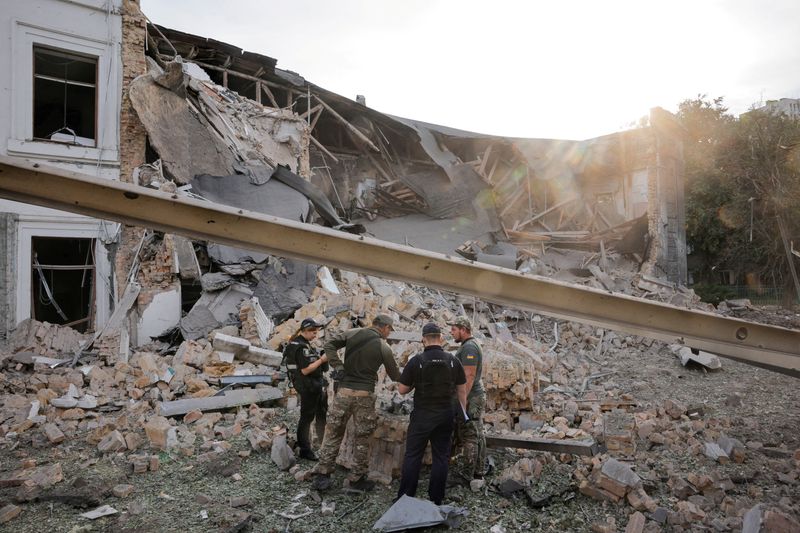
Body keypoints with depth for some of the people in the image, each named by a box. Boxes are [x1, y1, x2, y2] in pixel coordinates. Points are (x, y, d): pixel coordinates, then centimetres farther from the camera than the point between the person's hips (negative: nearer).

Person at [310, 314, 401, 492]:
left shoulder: (353, 333, 3)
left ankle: (322, 474, 13)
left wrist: (338, 366, -1)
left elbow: (328, 345, -3)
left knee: (334, 432, 11)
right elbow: (395, 375, 8)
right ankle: (356, 478, 18)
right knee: (362, 438, 11)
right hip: (365, 394, -3)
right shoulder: (384, 348, -3)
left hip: (343, 390, 3)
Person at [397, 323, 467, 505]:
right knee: (441, 456, 9)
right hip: (446, 415, 3)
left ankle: (405, 498, 10)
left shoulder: (416, 361, -11)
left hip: (422, 415, -3)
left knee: (412, 455, 6)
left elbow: (402, 390, -6)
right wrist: (463, 413, 14)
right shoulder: (453, 360, -2)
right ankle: (436, 500, 15)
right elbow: (462, 390, 4)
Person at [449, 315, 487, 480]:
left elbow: (469, 376, -22)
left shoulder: (469, 347, -16)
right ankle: (478, 471, 20)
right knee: (478, 435, 13)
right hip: (478, 395, 10)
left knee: (469, 437, -5)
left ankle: (467, 474, 0)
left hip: (470, 397, -10)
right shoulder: (473, 345, 17)